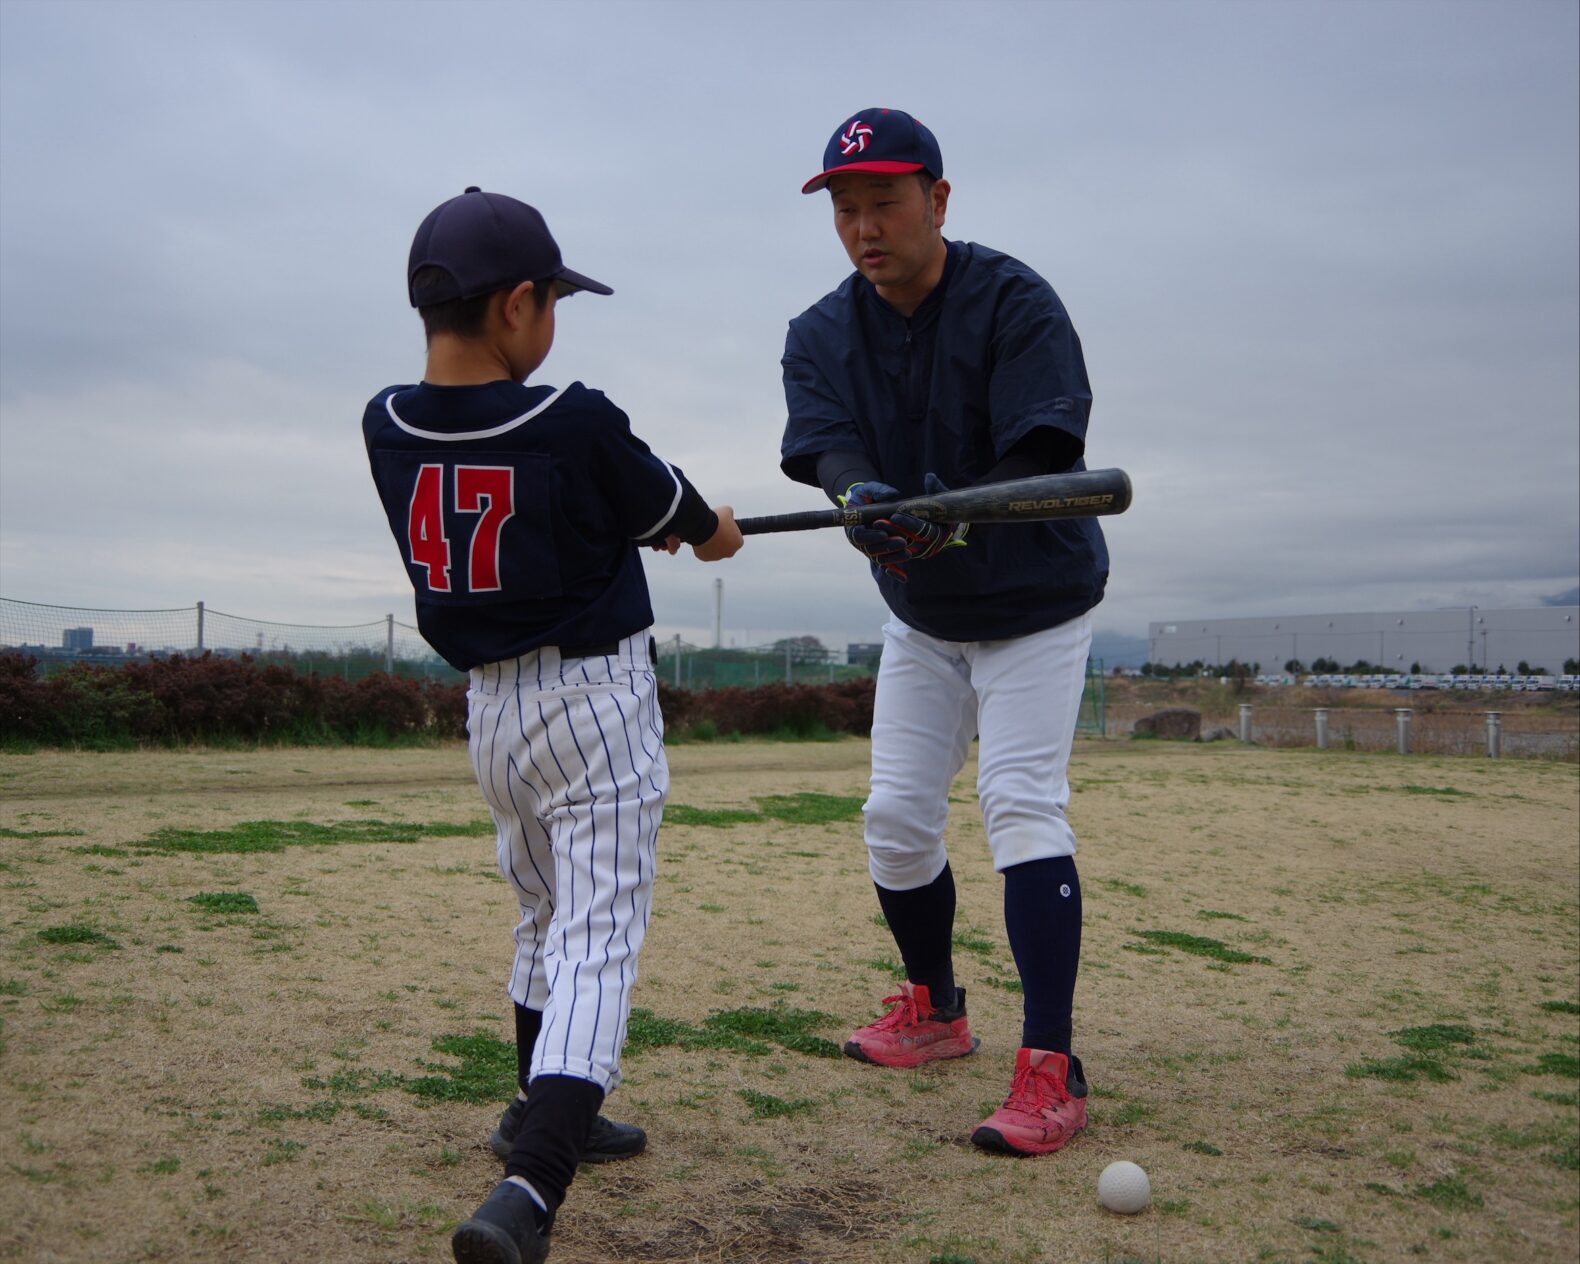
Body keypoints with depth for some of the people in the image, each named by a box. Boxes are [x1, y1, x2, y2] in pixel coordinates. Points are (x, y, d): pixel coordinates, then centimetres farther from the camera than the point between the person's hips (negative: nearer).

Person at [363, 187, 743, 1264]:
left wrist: (653, 522, 23)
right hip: (596, 700, -6)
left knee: (549, 917, 24)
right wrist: (713, 529, 26)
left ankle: (547, 1113, 39)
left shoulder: (388, 428, -3)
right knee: (598, 940, -4)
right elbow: (672, 507, 2)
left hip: (489, 708, 6)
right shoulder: (579, 426, -17)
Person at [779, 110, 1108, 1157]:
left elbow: (1041, 456, -29)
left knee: (1023, 803, -18)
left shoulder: (1015, 302, -20)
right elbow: (828, 444, -22)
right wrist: (862, 497, -46)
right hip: (919, 617, 5)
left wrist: (955, 518, -48)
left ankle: (1051, 1071, -17)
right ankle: (937, 1011, 29)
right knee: (896, 816, 6)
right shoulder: (821, 335, -6)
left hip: (1036, 604, -5)